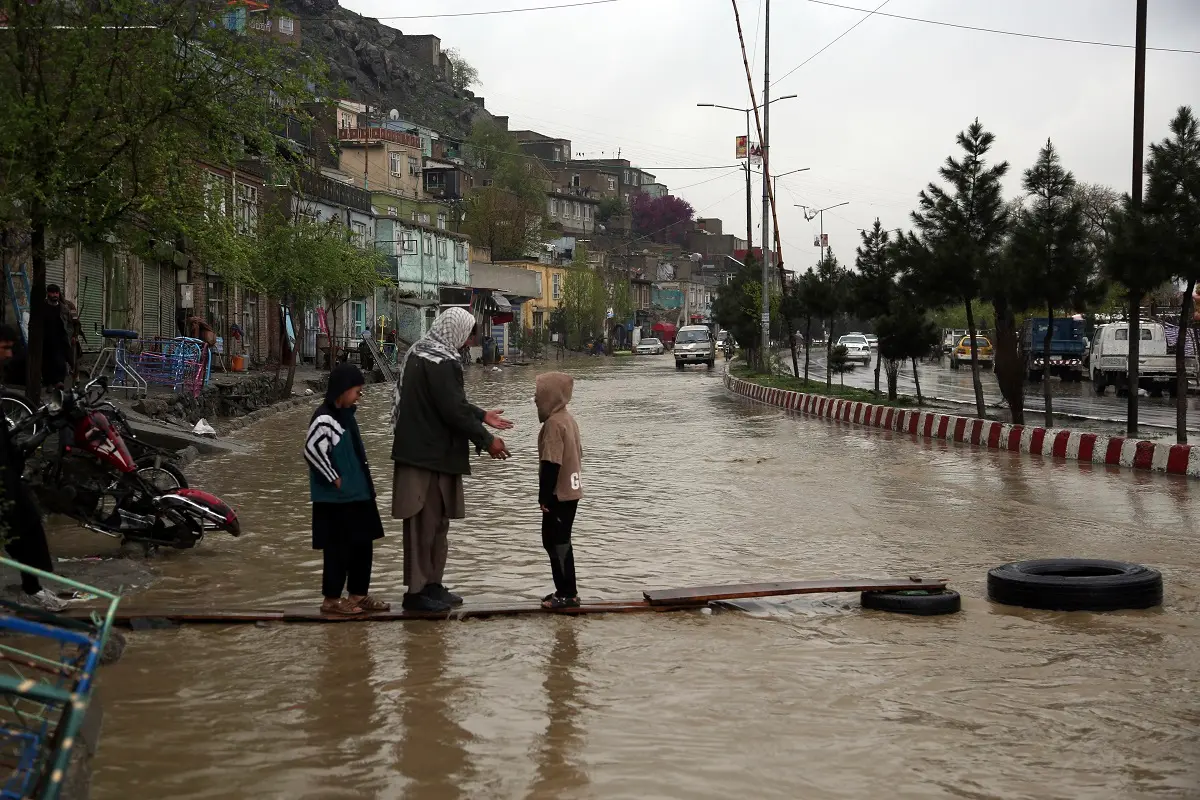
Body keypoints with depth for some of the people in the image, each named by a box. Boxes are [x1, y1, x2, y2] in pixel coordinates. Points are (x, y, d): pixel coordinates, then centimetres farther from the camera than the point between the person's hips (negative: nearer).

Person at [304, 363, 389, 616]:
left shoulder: (346, 415, 12)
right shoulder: (324, 419, -17)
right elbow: (312, 450, -26)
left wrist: (365, 483, 16)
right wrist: (334, 479, -18)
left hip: (357, 495, 9)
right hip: (336, 499, -9)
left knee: (363, 544, 13)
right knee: (339, 548, -2)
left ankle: (359, 594, 22)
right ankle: (331, 599, 8)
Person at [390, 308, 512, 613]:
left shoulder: (421, 354, 14)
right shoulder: (440, 363, -19)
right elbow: (453, 410, -21)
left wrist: (482, 416, 27)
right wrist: (486, 440, -12)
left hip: (423, 452, 10)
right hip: (429, 456, -10)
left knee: (436, 522, 17)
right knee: (424, 524, -3)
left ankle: (431, 584, 24)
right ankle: (417, 591, 3)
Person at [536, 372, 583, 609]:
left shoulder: (553, 423, -18)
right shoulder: (568, 418, 11)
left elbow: (551, 464, -22)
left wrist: (544, 496, -18)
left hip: (558, 494, -10)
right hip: (571, 491, 10)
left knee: (557, 543, -4)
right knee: (558, 541, 16)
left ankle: (567, 594, -1)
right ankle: (565, 590, 20)